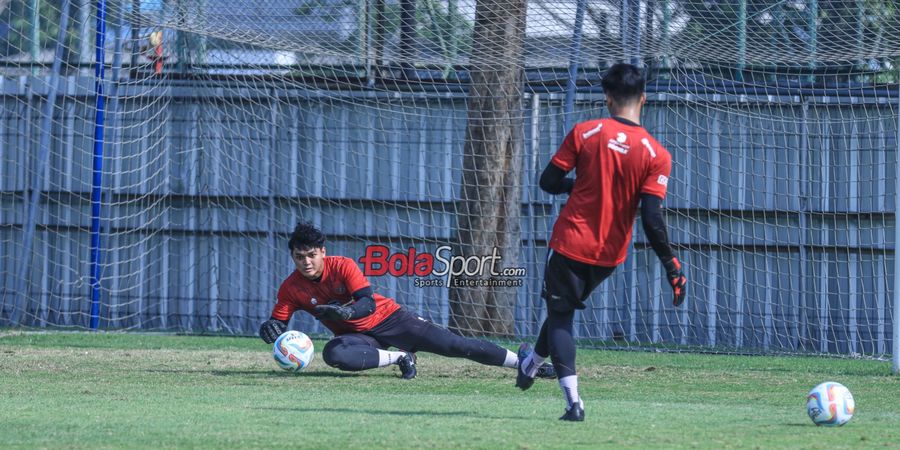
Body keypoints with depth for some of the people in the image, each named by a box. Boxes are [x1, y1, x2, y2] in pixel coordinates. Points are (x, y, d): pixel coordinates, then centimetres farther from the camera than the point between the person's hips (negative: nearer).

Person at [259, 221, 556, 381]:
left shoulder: (343, 267, -18)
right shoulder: (291, 289, -10)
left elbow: (368, 302, -25)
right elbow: (278, 323, -7)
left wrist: (345, 311, -46)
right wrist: (271, 329, -32)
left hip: (387, 318, -2)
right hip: (356, 335, 2)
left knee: (454, 345, -12)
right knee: (334, 354, -35)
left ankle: (524, 362, -4)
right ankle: (400, 357, -12)